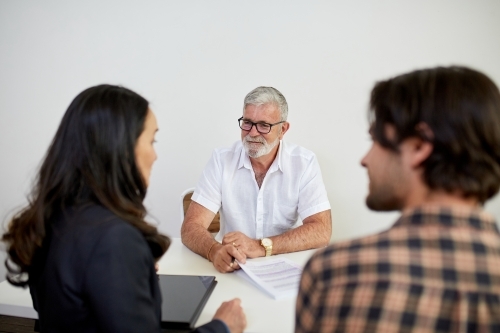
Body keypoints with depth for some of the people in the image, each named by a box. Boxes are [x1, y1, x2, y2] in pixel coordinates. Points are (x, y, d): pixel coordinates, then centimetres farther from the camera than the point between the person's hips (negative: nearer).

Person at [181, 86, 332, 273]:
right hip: (232, 269, 1)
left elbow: (321, 231, -13)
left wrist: (261, 246, -26)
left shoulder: (304, 163, -6)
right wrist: (215, 251, -31)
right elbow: (191, 227, -10)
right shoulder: (222, 160, -5)